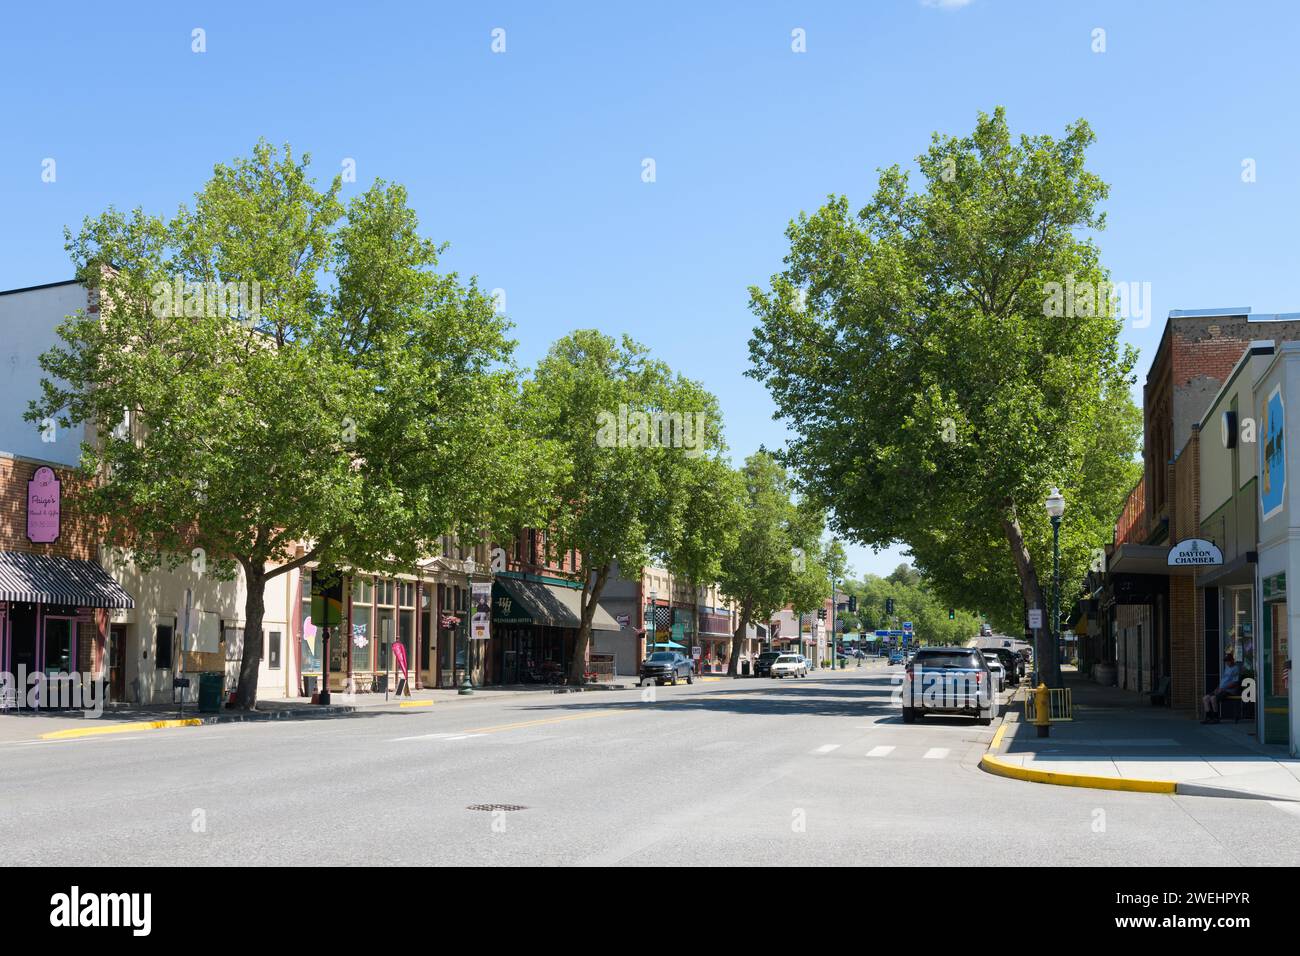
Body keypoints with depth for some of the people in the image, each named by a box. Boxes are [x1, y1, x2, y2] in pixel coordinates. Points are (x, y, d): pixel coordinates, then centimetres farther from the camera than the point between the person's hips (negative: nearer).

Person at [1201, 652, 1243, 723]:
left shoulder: (1236, 668, -7)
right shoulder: (1227, 667, 21)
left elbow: (1235, 683, -16)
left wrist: (1223, 688, -18)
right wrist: (1218, 688, 10)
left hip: (1229, 691, -9)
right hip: (1221, 690, 9)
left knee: (1213, 698, -29)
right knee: (1206, 698, -7)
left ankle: (1216, 718, -19)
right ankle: (1208, 718, -11)